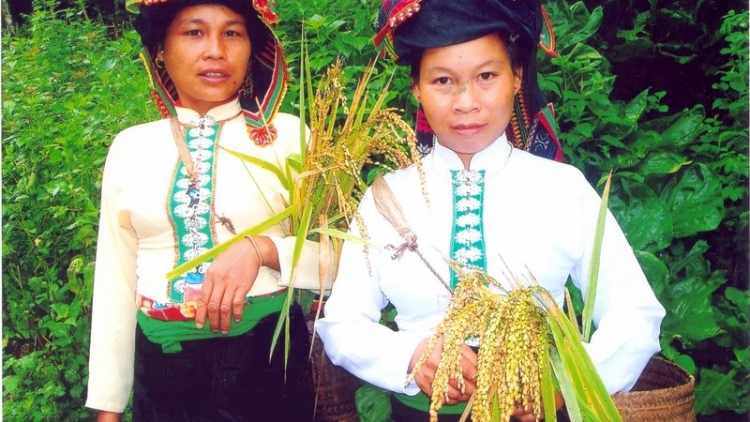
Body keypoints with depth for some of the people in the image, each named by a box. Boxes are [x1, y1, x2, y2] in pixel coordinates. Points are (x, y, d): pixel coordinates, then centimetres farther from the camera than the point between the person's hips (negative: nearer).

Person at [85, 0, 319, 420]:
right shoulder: (129, 147, 1)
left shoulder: (288, 133, -5)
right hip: (161, 361, 2)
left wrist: (261, 249, -24)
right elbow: (115, 279, 6)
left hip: (267, 355, -1)